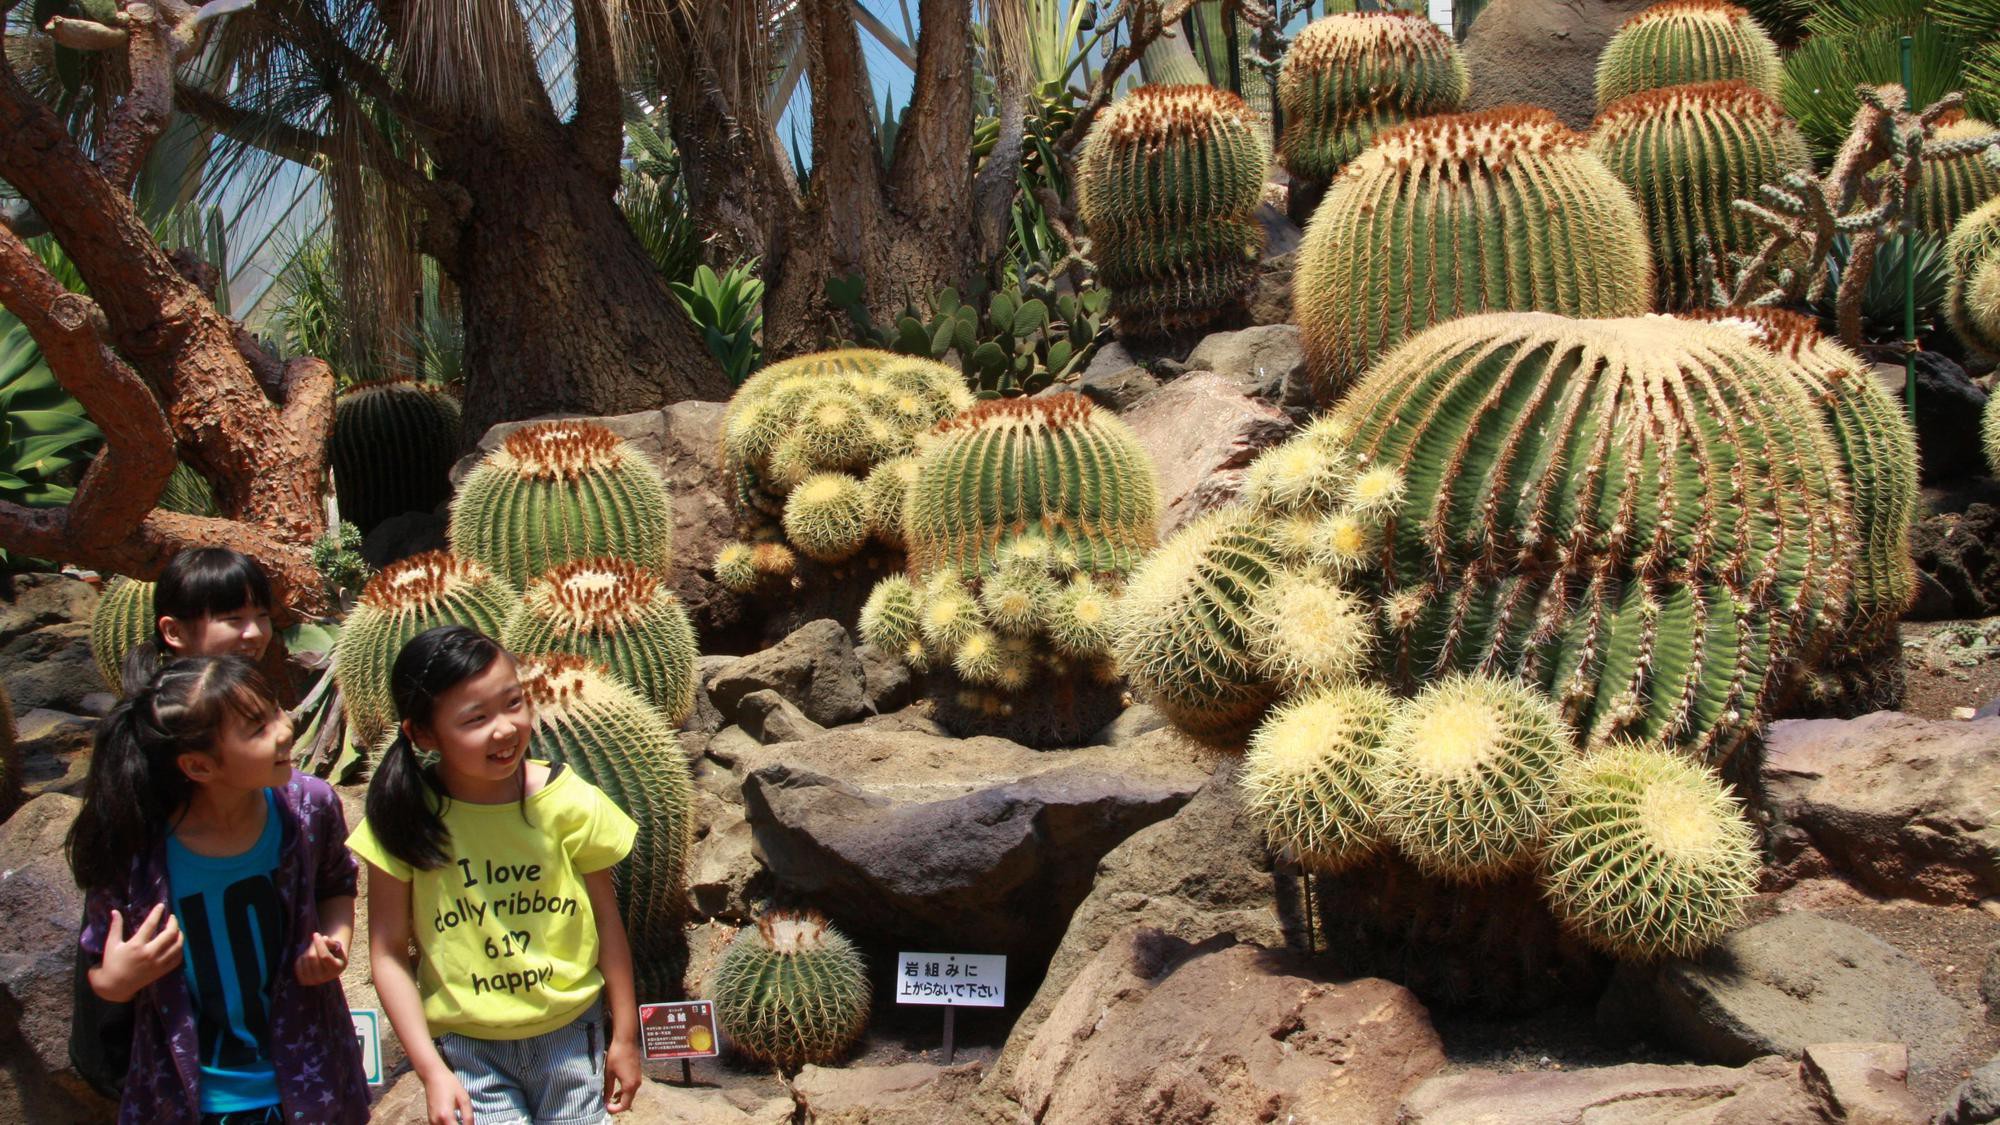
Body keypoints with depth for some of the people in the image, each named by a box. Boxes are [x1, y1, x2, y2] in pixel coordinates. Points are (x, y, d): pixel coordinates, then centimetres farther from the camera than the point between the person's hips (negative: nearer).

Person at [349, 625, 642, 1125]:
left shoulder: (570, 803, -12)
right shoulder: (404, 820, -14)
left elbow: (605, 920, -2)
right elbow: (389, 952, -8)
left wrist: (624, 1035, 5)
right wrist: (431, 1070, -11)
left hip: (571, 1034, 1)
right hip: (466, 1047, -1)